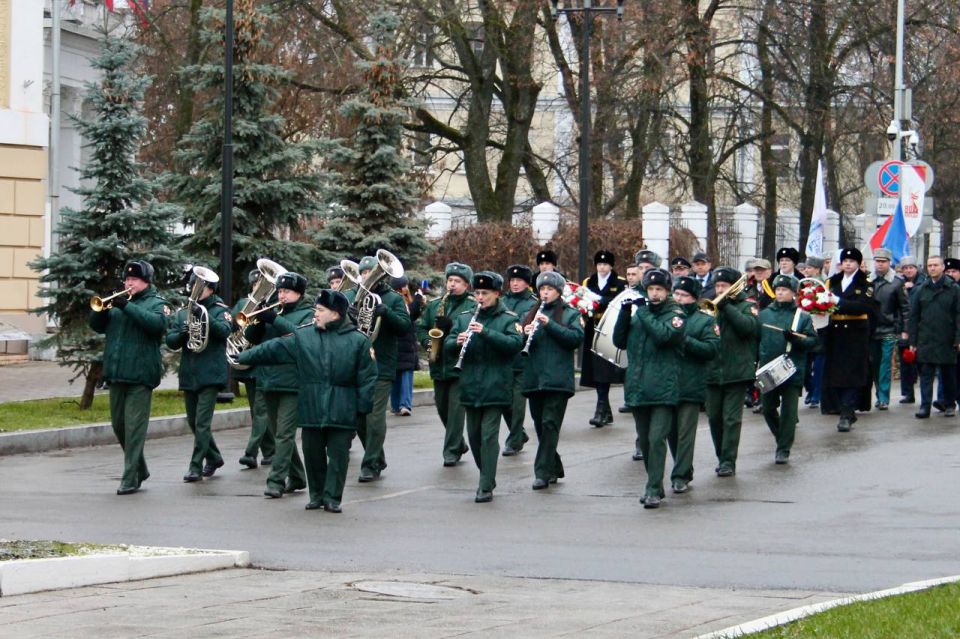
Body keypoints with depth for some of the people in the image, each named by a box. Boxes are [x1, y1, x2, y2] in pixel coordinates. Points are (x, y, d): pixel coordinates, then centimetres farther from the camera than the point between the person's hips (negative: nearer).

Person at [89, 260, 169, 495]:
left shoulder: (156, 303, 1)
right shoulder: (118, 301, 17)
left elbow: (158, 323, -19)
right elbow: (97, 325, 12)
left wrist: (127, 306, -24)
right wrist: (102, 309, -10)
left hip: (140, 376, -6)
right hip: (116, 374, 6)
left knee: (134, 427, -9)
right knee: (119, 426, 13)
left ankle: (130, 479, -7)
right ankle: (140, 469, 29)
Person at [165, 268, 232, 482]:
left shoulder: (220, 310, 0)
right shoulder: (182, 313, 11)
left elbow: (225, 330, -20)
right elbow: (170, 341, 5)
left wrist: (203, 315, -34)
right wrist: (182, 334, -16)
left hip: (210, 375, -5)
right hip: (188, 375, 5)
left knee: (202, 423, -12)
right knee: (193, 422, 14)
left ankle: (196, 466, -8)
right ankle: (214, 458, 32)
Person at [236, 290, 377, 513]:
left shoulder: (358, 341, -2)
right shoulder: (302, 336, 7)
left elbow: (367, 377, -1)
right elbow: (272, 350, 8)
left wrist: (363, 407, -6)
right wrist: (242, 357, 5)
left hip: (342, 411, -3)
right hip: (312, 409, 3)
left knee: (338, 455, -1)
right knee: (313, 454, 7)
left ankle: (332, 497, 5)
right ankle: (316, 495, 19)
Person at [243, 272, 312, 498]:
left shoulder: (308, 314, 1)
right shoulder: (272, 311, 17)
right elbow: (251, 337, 12)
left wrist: (274, 319, -20)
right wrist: (258, 321, -8)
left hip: (292, 382, -7)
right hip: (268, 381, 7)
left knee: (285, 433, -11)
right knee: (281, 433, 13)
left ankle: (277, 480, -15)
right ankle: (296, 477, 24)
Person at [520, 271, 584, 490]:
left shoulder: (570, 314, 4)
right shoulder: (531, 314, 16)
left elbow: (577, 338, -11)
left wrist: (550, 325, -19)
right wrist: (525, 334, -10)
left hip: (558, 379, -5)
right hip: (534, 379, 5)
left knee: (550, 425, -10)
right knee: (540, 425, 9)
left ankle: (543, 472, -12)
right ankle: (554, 469, 22)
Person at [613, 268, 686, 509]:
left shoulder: (675, 314, -1)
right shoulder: (638, 313, 13)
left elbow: (664, 336, -20)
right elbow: (619, 342, 9)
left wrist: (644, 312, -14)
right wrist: (625, 314, -3)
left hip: (662, 388, -5)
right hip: (637, 387, 5)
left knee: (657, 439, -13)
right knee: (643, 441, 11)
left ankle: (654, 490, -12)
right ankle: (655, 486, 22)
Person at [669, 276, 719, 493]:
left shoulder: (705, 321, 2)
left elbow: (713, 349, -9)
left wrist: (686, 340, -18)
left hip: (690, 387, -4)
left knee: (685, 433, -7)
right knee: (672, 433, 11)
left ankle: (681, 476, -5)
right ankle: (683, 471, 24)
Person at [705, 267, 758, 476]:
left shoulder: (746, 306, 3)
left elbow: (749, 327, -15)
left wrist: (726, 307, -16)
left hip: (736, 371, -5)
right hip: (713, 372, 5)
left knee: (731, 418, -7)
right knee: (714, 417, 8)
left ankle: (728, 461, -6)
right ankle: (721, 457, 20)